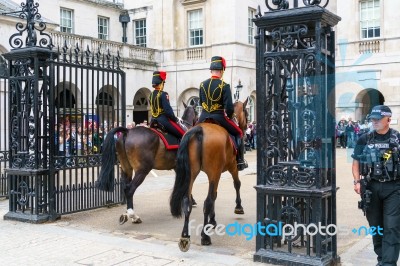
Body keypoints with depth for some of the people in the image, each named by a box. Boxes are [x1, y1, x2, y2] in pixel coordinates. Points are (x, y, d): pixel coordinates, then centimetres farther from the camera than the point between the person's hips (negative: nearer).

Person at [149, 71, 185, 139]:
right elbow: (168, 110, -20)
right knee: (183, 135, -2)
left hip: (153, 120, 8)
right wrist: (175, 119, -5)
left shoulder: (151, 95, 10)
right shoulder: (163, 94, -14)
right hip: (163, 120, -8)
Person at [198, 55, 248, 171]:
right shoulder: (224, 86, -12)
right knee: (239, 133, 15)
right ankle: (240, 161, 12)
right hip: (219, 117, -4)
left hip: (204, 117, 4)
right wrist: (229, 116, 4)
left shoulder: (202, 84, 3)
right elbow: (229, 106, -15)